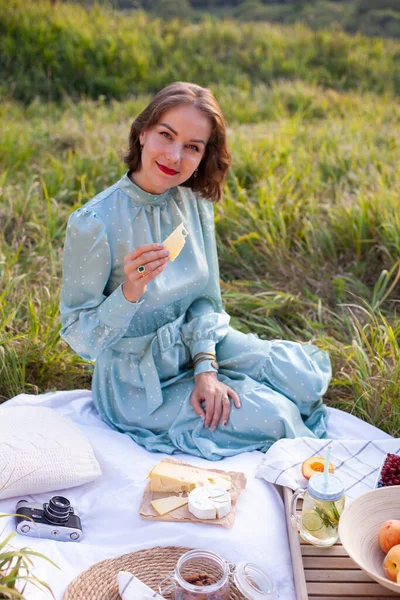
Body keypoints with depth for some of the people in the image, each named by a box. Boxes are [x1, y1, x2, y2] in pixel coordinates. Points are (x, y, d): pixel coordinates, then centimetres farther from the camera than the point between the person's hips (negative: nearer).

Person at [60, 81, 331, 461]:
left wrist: (206, 368, -13)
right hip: (138, 381, -5)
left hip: (194, 346, 6)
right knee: (274, 416, -14)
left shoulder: (196, 202, -5)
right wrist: (130, 291, -34)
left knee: (306, 373, -5)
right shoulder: (93, 224, -24)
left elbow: (204, 299, 2)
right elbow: (79, 336, -16)